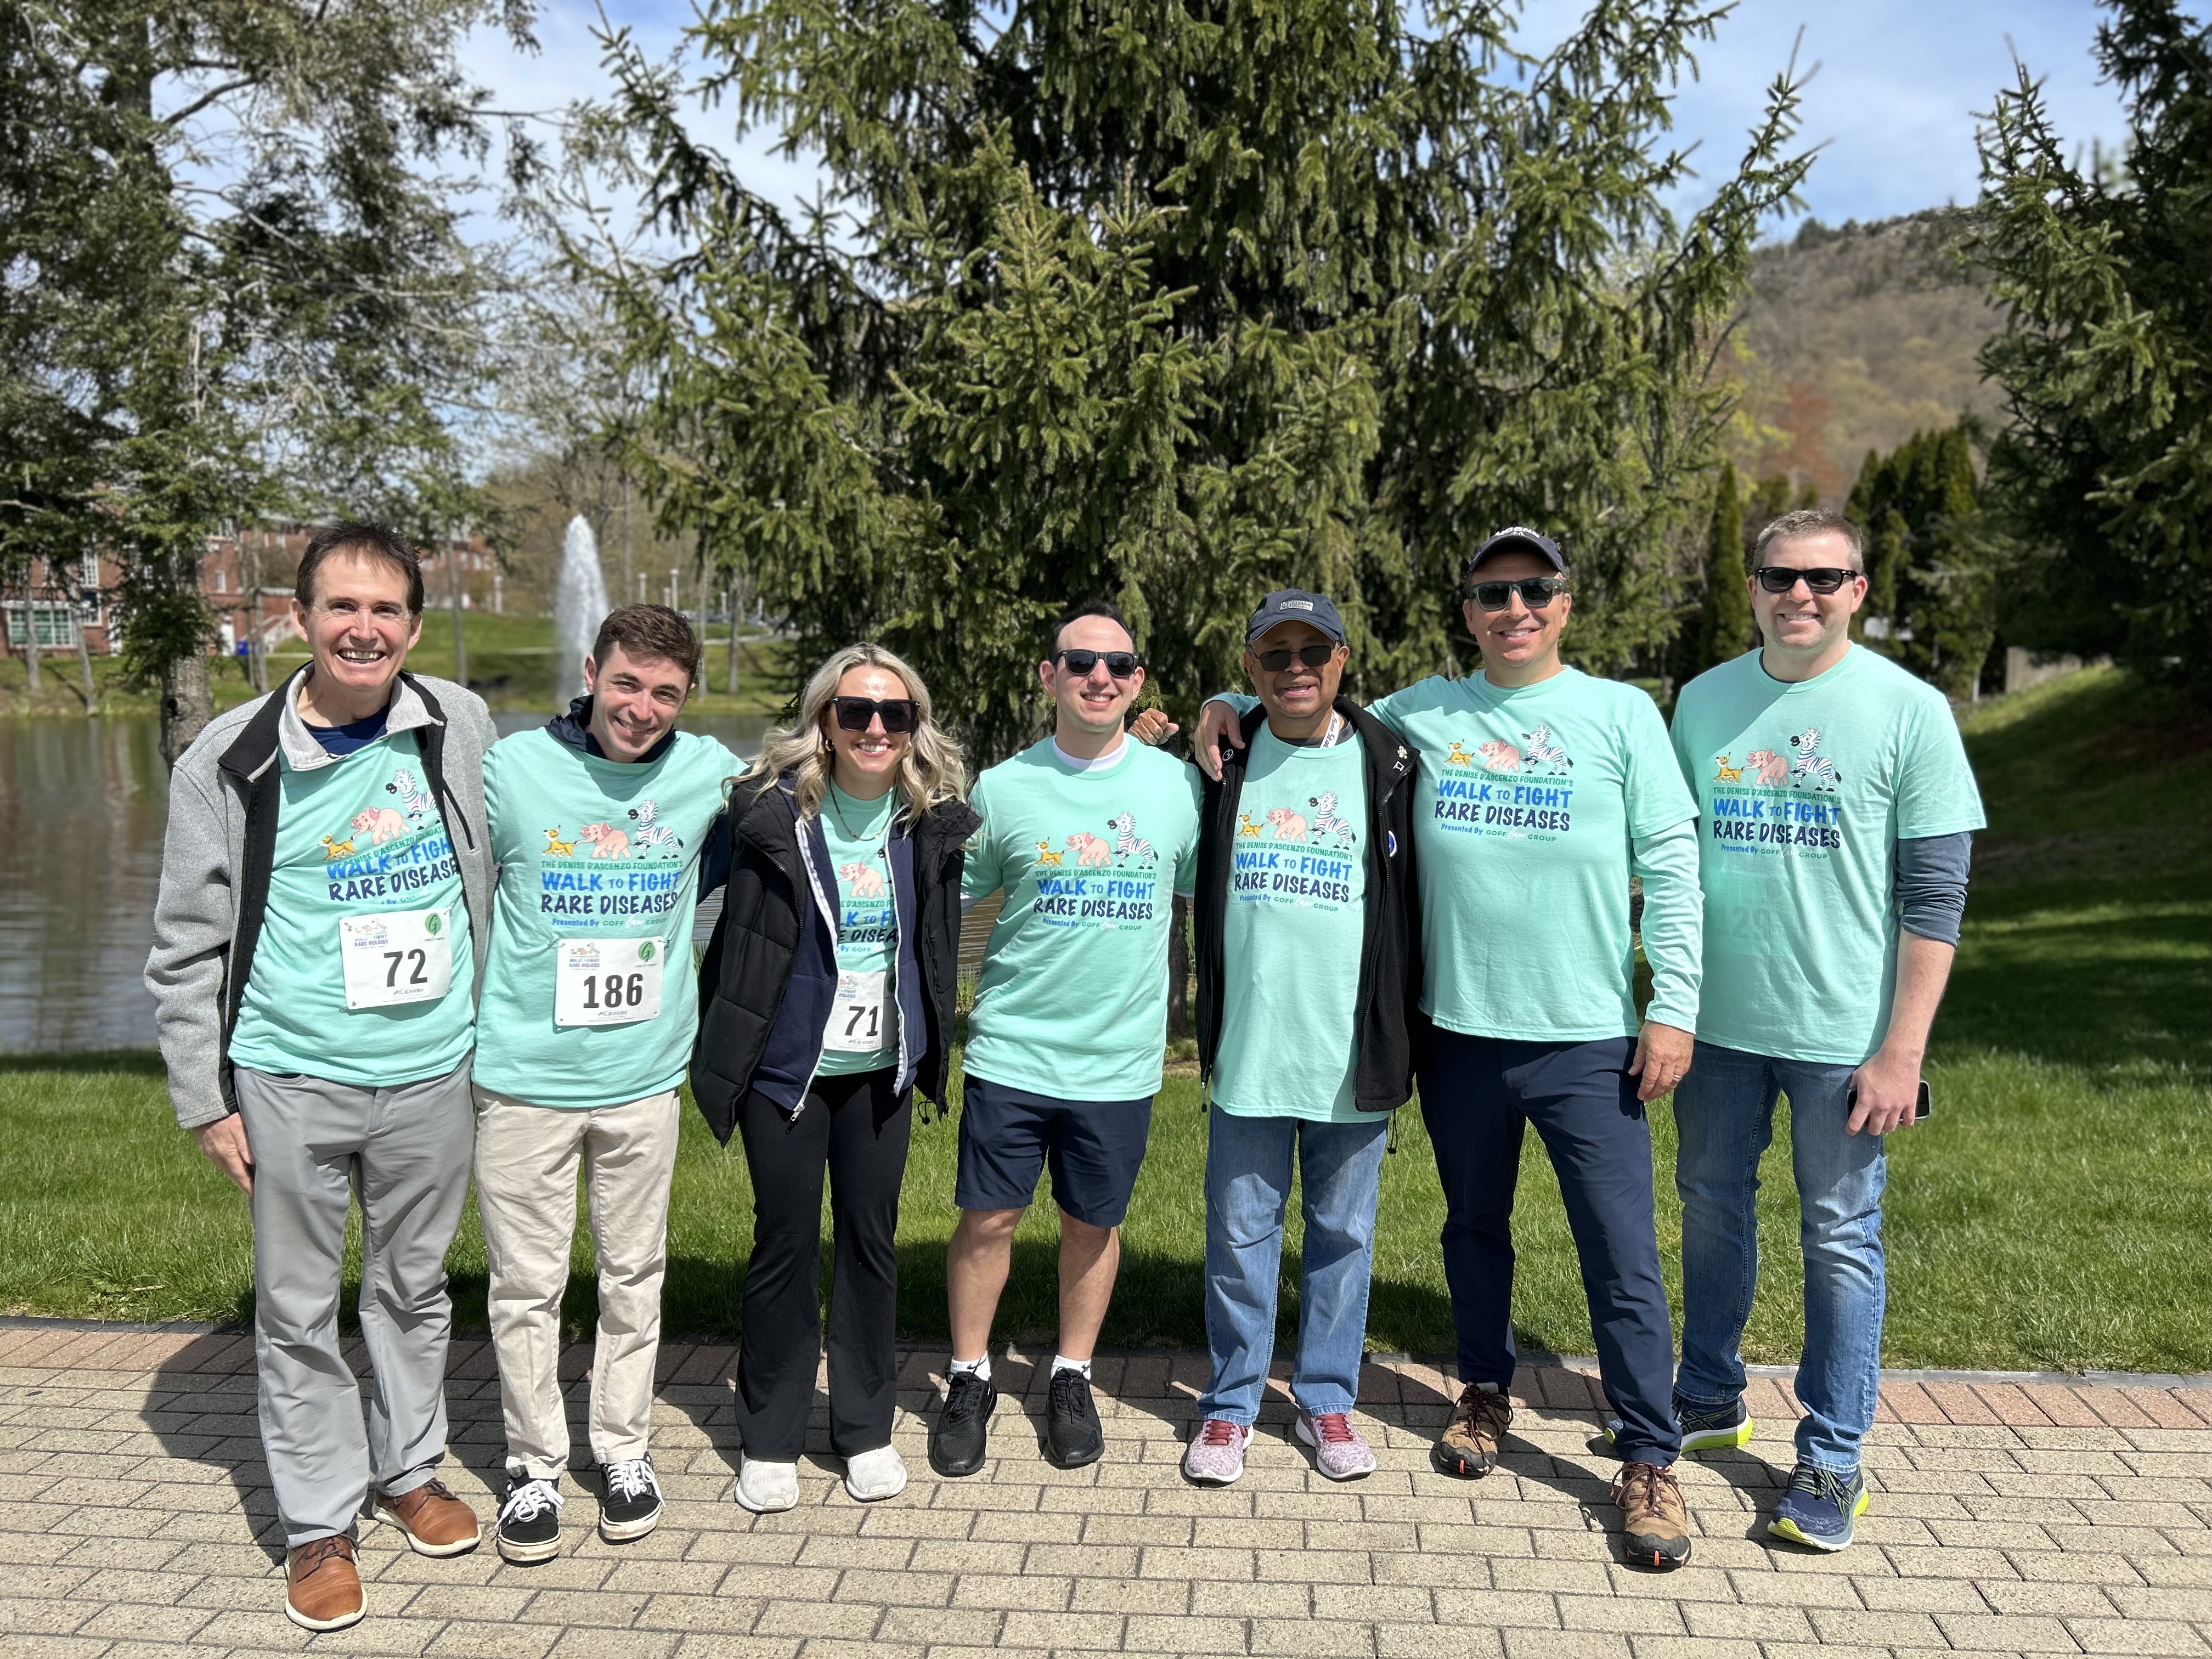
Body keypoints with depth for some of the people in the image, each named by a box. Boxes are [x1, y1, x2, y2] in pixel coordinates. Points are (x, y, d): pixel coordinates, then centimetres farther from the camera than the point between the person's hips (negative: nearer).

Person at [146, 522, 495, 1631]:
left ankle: (409, 1469, 36)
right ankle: (318, 1523, 24)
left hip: (431, 1074, 2)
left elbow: (492, 881, 12)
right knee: (299, 1309, 8)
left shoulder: (458, 728, -2)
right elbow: (187, 948, -2)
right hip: (289, 1082, -2)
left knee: (415, 1286, 17)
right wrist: (203, 1099, -3)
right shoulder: (233, 761, -8)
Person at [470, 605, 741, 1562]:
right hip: (525, 1076, -1)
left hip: (644, 1076, 2)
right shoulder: (513, 769, -7)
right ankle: (535, 1464, 23)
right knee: (526, 1284, 7)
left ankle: (623, 1448, 30)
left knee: (634, 1275, 13)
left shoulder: (709, 774, -3)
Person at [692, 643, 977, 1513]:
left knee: (871, 1237, 11)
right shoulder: (775, 809, -12)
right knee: (785, 1241, 6)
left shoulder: (933, 820, -2)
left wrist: (931, 1044, 10)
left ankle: (866, 1427, 26)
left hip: (880, 1067, 3)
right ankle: (769, 1438, 22)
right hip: (787, 1064, -3)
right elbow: (735, 929, -5)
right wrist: (718, 1047, -5)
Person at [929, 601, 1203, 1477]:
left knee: (1094, 1223, 13)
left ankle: (1071, 1379, 32)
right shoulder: (1004, 788, -3)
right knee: (988, 1216, 5)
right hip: (1012, 1050, -1)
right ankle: (969, 1380, 25)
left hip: (1121, 1056, 1)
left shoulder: (1178, 785, 0)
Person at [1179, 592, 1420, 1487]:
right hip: (1247, 1049, 1)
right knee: (1240, 1231, 8)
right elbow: (1192, 886, 16)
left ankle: (1327, 1398, 26)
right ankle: (1232, 1401, 23)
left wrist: (1401, 1035, 2)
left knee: (1343, 1231, 11)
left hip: (1351, 1053, -1)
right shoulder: (1221, 763, 3)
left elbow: (1414, 901, 4)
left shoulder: (1388, 766, 0)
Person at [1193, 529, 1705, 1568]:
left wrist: (1674, 1006, -6)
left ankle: (1649, 1462, 10)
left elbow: (1669, 864, -1)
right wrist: (1232, 705, 2)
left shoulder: (1621, 714, 0)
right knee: (1474, 1228, 18)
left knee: (1622, 1255, -2)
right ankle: (1486, 1394, 38)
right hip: (1460, 1029, 3)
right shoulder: (1420, 713, 5)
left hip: (1588, 1037, -2)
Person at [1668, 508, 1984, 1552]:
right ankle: (1711, 1396, 35)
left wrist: (1902, 1050, -12)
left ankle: (1832, 1457, 18)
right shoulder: (1704, 701, 4)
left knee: (1841, 1238, 5)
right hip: (1719, 1020, 4)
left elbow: (1935, 898, -7)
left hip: (1842, 1031, -4)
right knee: (1710, 1207, 16)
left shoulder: (1910, 711, -7)